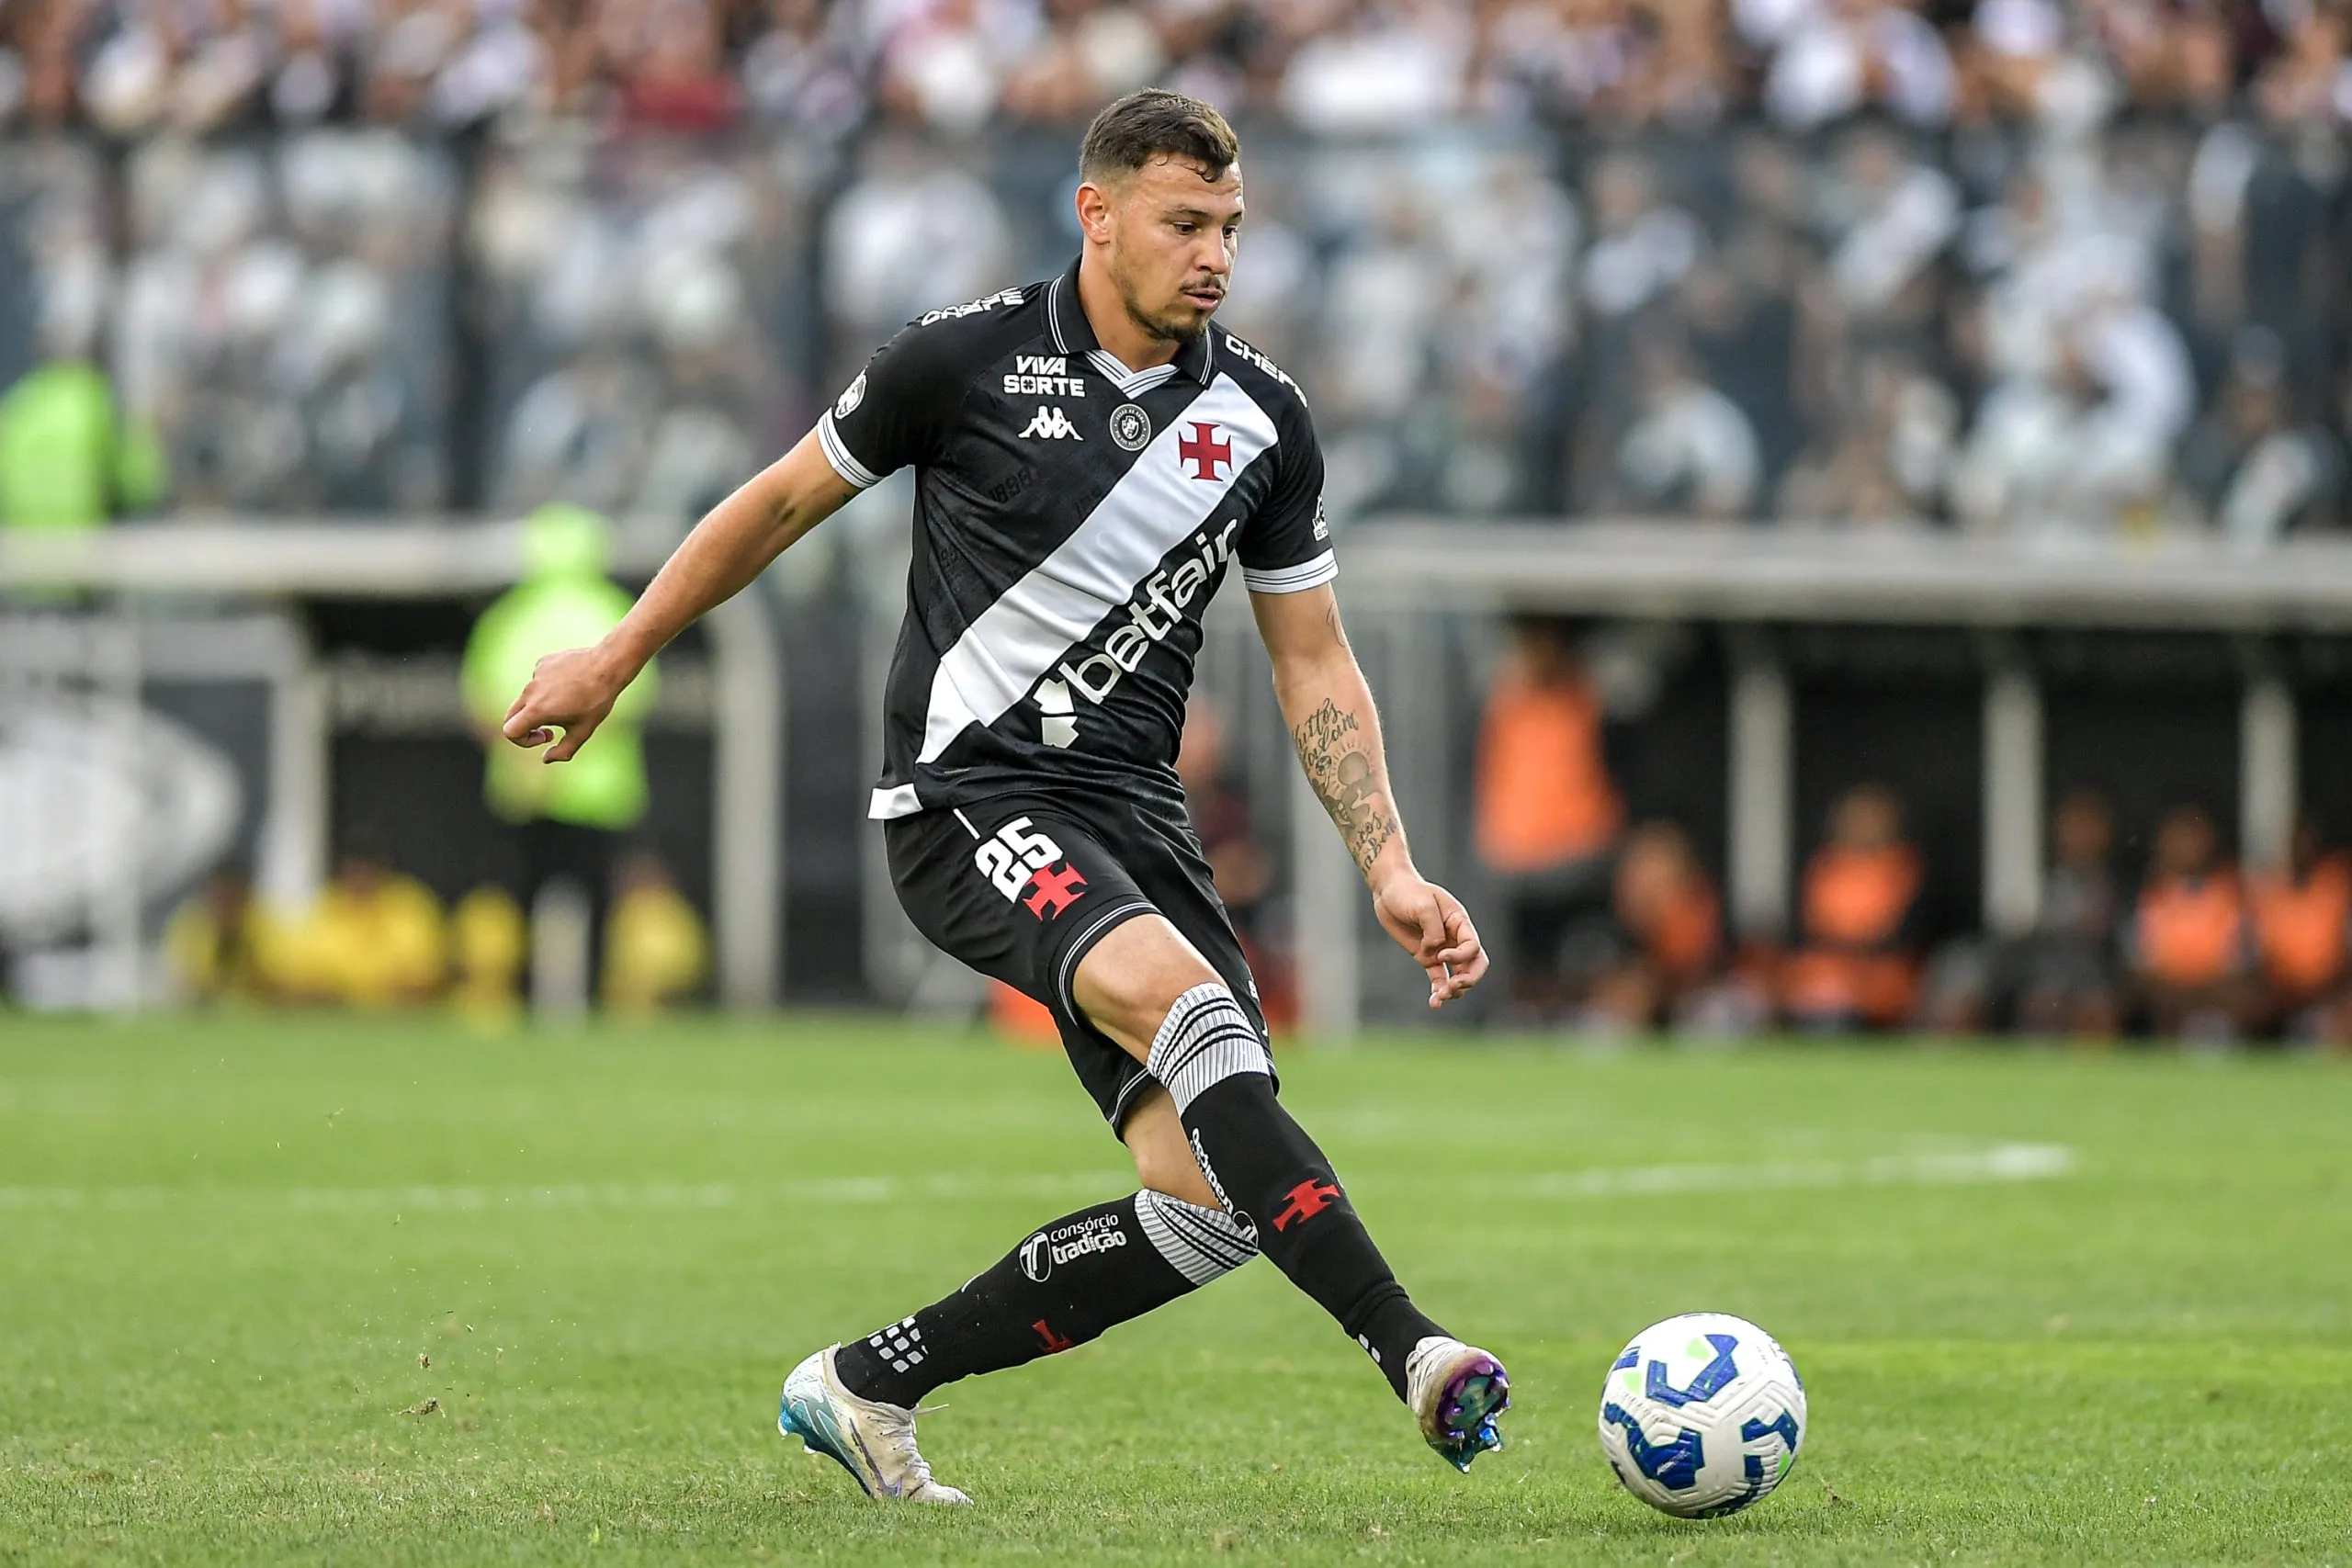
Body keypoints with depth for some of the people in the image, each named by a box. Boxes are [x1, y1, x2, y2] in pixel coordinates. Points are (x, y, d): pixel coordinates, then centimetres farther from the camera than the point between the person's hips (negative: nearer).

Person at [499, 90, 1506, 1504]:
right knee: (1185, 1002, -34)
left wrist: (1391, 870, 2)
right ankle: (1412, 1353, -42)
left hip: (1132, 811, 5)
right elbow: (783, 502, 10)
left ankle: (869, 1386, 8)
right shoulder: (971, 359, -4)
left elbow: (1315, 668, 13)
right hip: (967, 794, -5)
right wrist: (616, 659, 17)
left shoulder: (1263, 419, 6)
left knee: (1211, 1204, -9)